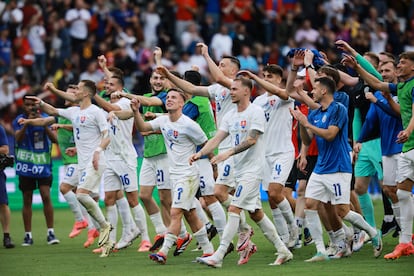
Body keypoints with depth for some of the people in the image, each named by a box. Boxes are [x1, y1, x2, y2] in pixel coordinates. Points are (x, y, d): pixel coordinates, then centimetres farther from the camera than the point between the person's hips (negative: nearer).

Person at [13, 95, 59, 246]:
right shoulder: (19, 120, 0)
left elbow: (54, 139, -8)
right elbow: (18, 138, -16)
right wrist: (27, 123, -28)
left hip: (43, 164, -1)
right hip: (25, 165, 1)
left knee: (46, 196, -11)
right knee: (27, 200, 4)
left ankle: (51, 233, -5)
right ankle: (28, 235, 9)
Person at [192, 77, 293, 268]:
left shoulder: (256, 112, -12)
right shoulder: (230, 116, 12)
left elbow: (251, 140, -21)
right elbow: (216, 139, 7)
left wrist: (229, 153, -31)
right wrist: (200, 153, -10)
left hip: (252, 169, -9)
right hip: (239, 170, 9)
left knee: (234, 209, -14)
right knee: (255, 213, 12)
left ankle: (218, 256, -18)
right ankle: (283, 251, 21)